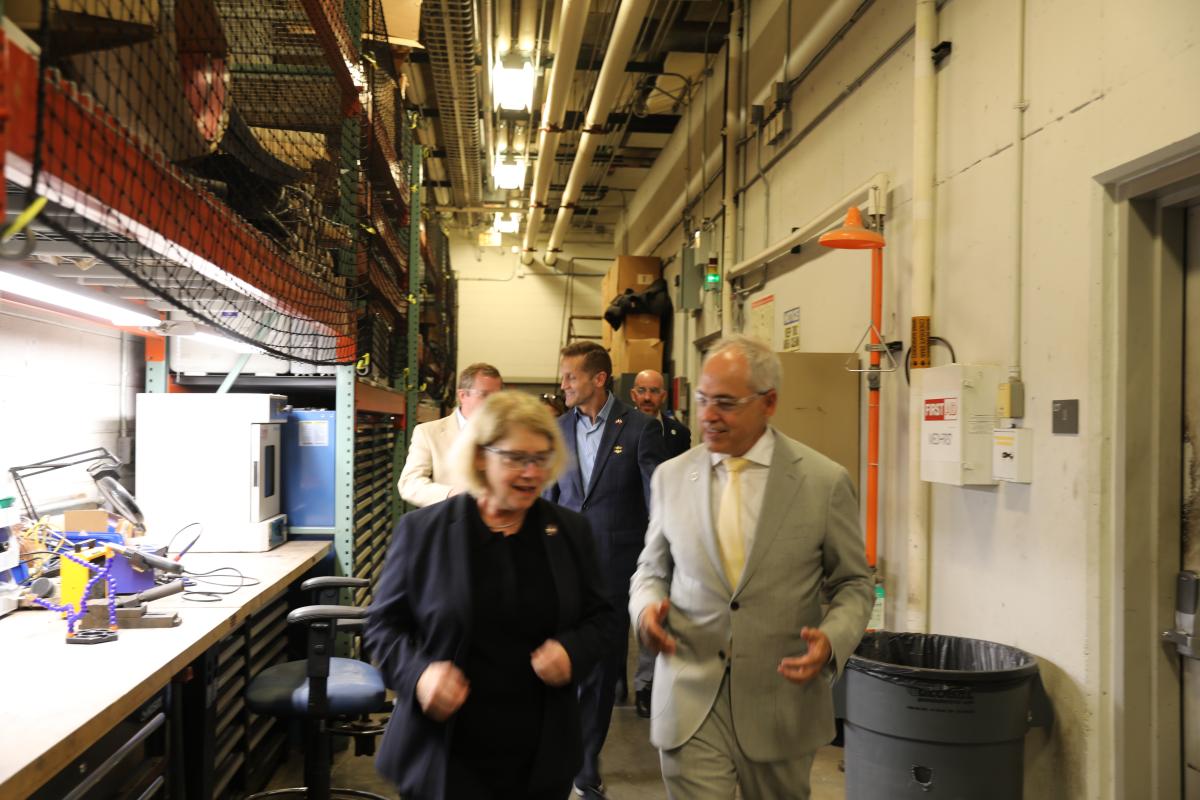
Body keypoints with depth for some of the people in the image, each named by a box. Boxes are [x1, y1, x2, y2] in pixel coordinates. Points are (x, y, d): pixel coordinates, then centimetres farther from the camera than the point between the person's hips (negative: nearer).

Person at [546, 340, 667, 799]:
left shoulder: (639, 429, -4)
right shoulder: (558, 430, 7)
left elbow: (657, 499, -5)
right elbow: (549, 496, 12)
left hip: (615, 565, -2)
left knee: (602, 666, 7)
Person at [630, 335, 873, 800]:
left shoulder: (824, 481, -6)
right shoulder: (671, 477, 1)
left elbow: (853, 584, 3)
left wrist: (832, 639, -16)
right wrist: (647, 605, -10)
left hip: (782, 703, 0)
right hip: (689, 703, 1)